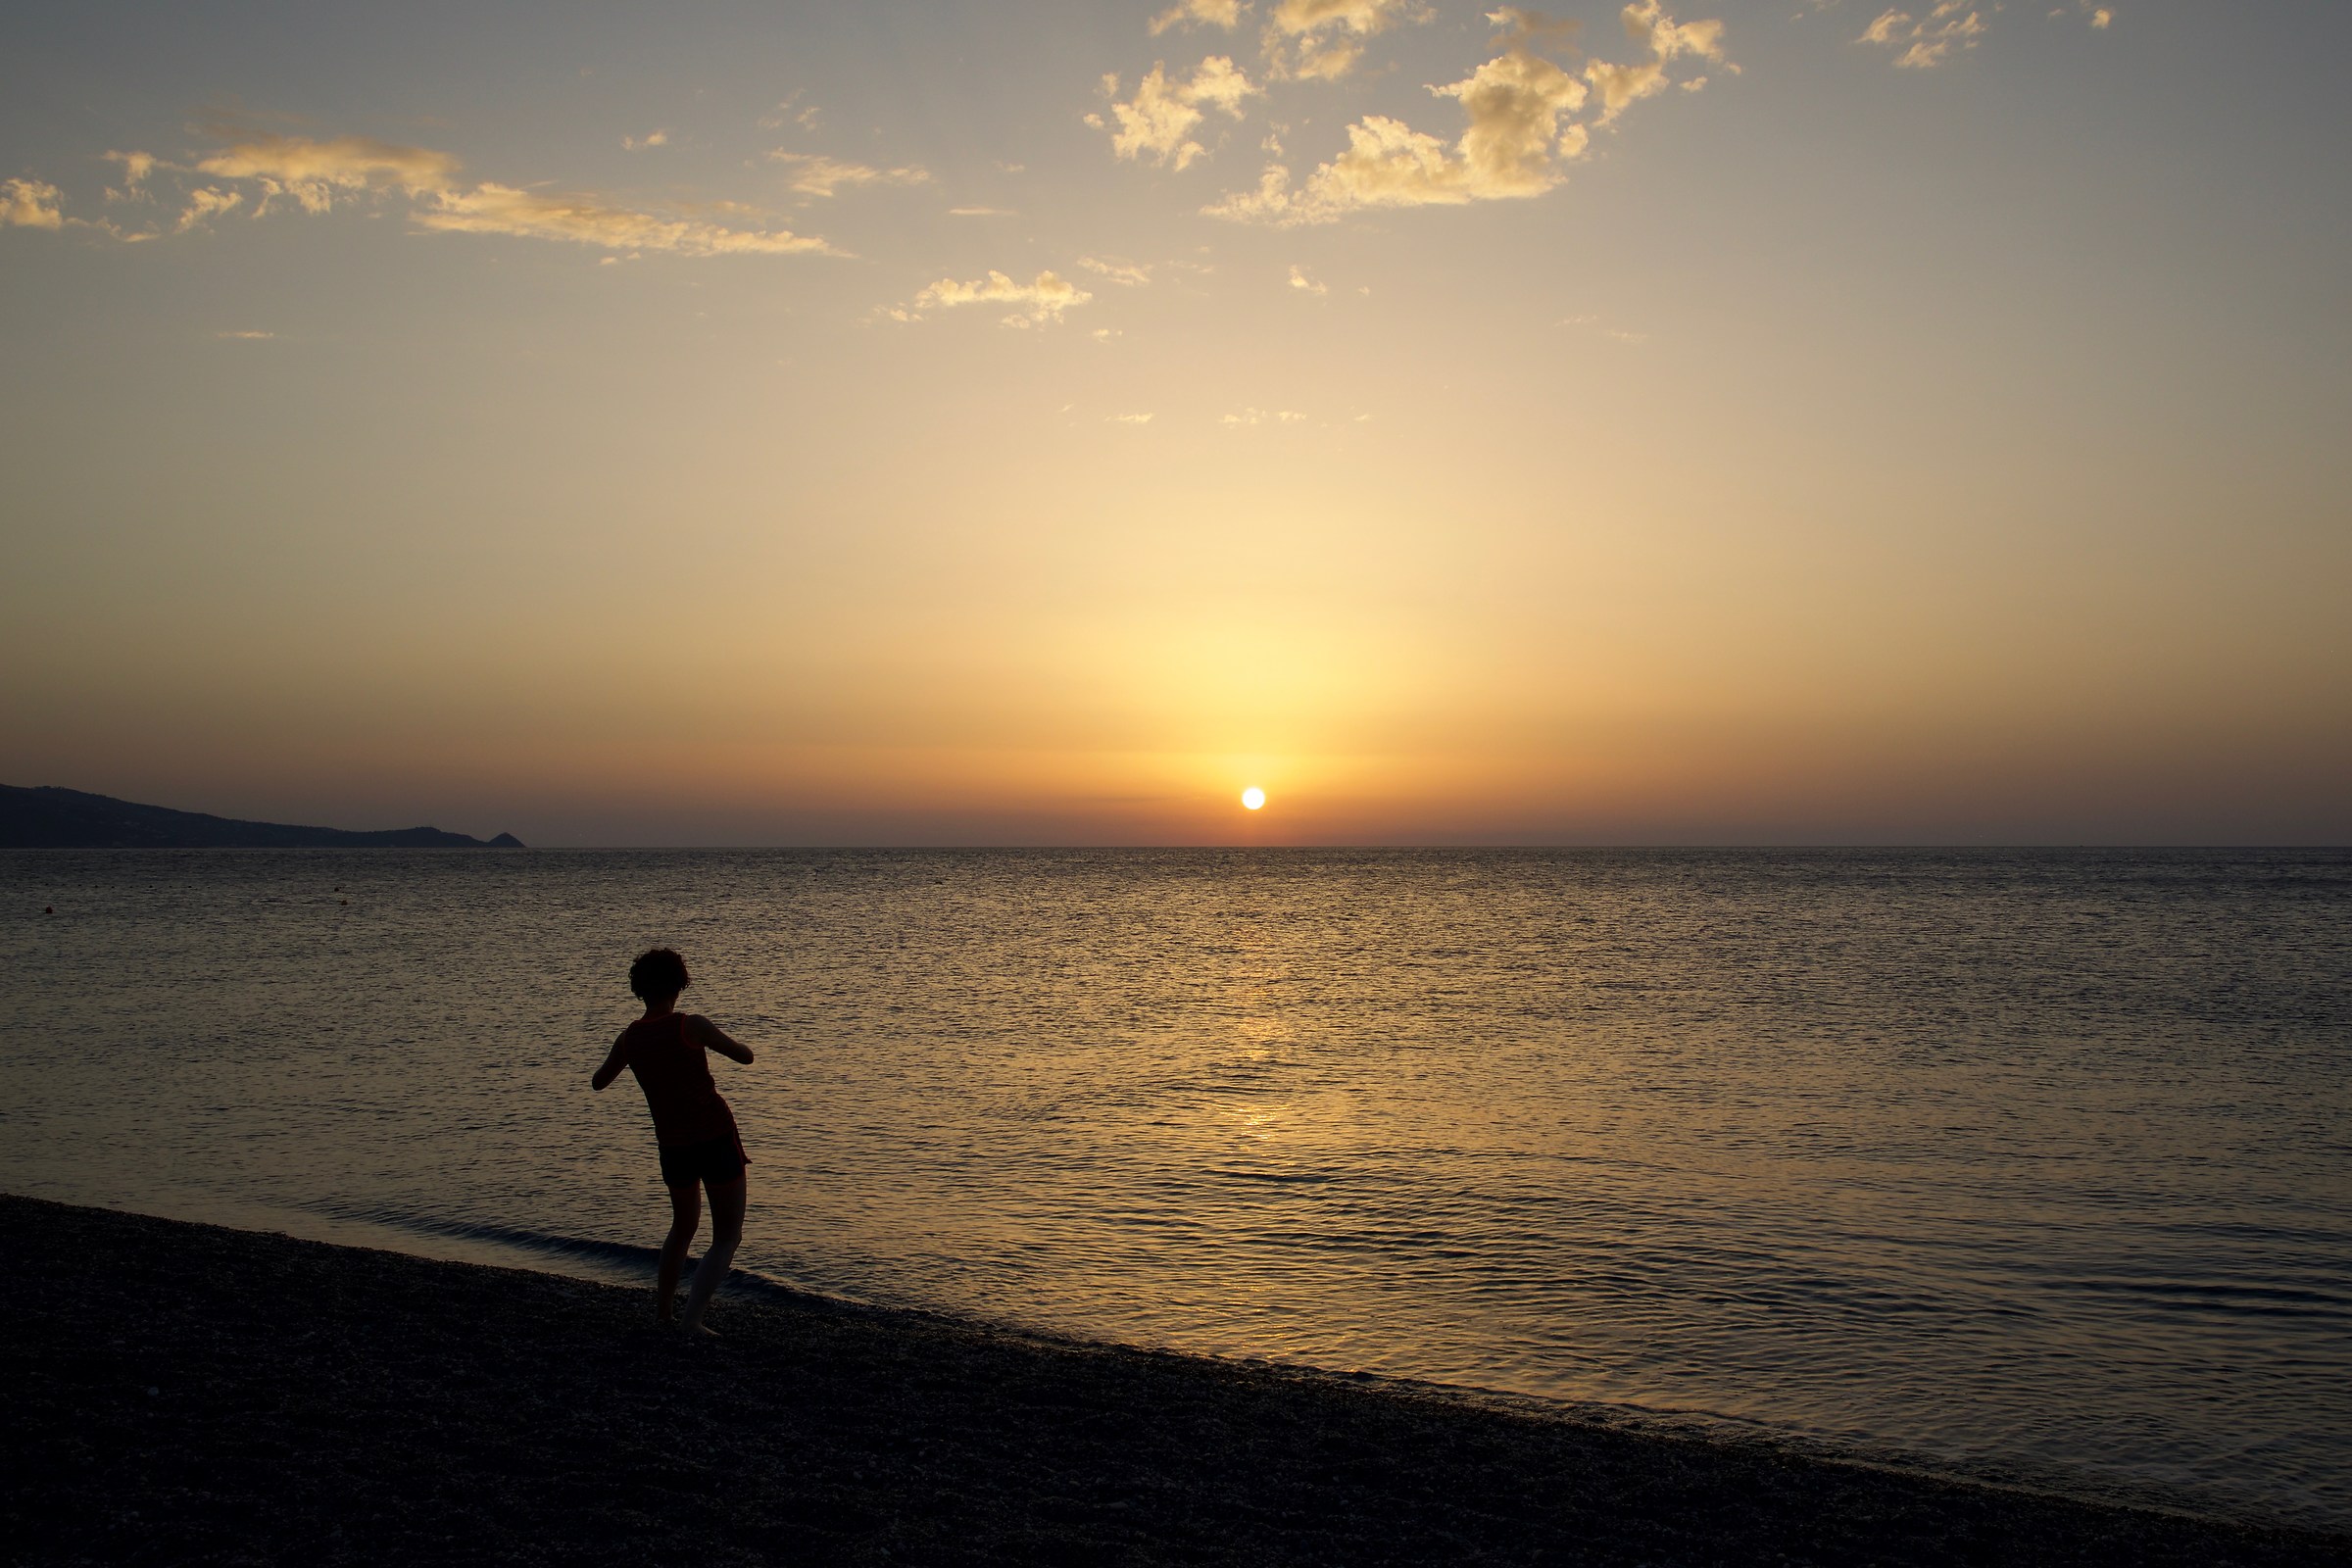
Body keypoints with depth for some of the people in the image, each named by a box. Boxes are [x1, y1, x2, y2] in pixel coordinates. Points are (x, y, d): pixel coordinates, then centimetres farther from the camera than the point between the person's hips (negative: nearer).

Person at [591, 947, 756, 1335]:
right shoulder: (691, 1026, -13)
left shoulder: (629, 1038, 2)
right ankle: (693, 1318, -11)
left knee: (683, 1227, 29)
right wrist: (722, 1040, 15)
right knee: (727, 1237, 4)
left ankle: (662, 1307, 38)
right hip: (717, 1139, -5)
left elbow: (597, 1084, 20)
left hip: (672, 1146, 5)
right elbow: (745, 1056, -4)